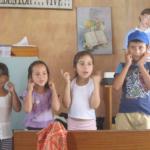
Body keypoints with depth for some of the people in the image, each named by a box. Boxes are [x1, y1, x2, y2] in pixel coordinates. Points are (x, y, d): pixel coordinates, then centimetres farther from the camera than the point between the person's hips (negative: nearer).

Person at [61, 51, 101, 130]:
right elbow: (67, 104, -11)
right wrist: (67, 83, -16)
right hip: (72, 122, 1)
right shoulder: (71, 83, -3)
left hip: (89, 123, -1)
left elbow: (94, 105, -16)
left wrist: (96, 83, -21)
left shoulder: (93, 82, -7)